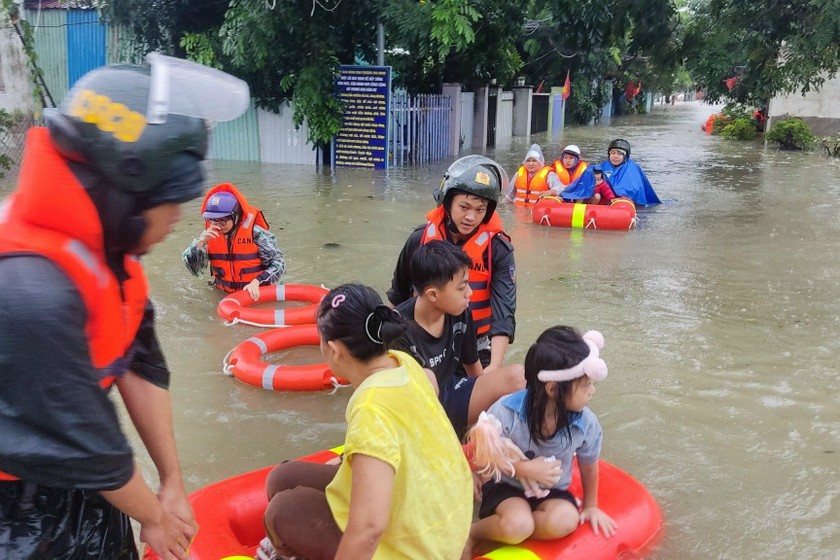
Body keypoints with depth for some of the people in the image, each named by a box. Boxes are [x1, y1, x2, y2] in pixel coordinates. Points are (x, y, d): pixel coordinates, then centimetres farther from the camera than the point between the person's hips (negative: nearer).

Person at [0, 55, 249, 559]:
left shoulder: (103, 248, -8)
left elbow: (141, 365, -2)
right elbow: (86, 441, -24)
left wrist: (173, 480, 2)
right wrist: (154, 516, -8)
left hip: (72, 473, 7)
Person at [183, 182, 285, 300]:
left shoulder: (255, 233, -12)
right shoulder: (209, 234, 1)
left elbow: (278, 263, -10)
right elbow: (193, 268, -2)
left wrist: (257, 282, -23)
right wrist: (201, 242, -16)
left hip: (257, 293, -4)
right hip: (225, 295, 4)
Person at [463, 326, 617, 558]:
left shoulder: (586, 423, -15)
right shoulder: (506, 411, -25)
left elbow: (589, 466, 5)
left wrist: (591, 505, 17)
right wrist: (524, 468, -24)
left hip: (552, 492, 3)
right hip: (506, 486, -3)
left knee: (565, 521, -30)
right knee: (518, 525, -34)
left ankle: (503, 531, -10)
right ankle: (473, 532, -4)